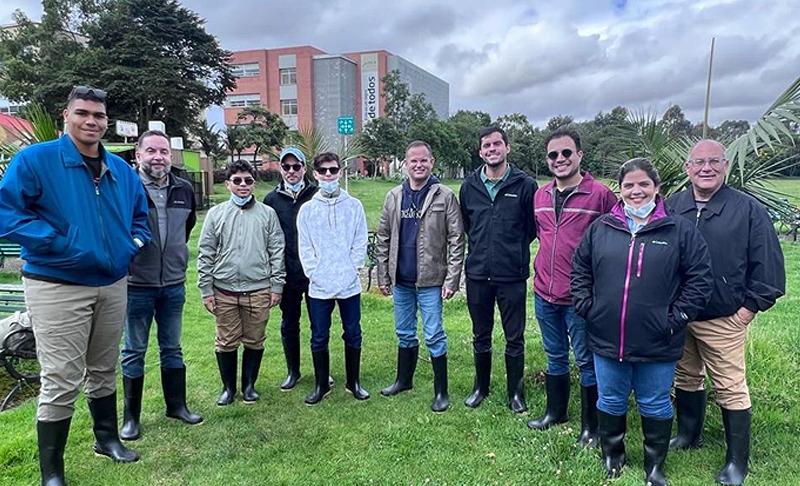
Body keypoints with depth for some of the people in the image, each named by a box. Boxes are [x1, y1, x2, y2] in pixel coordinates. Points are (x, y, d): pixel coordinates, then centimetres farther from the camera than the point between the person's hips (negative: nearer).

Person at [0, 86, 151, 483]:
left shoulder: (121, 170, 9)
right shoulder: (33, 160, -9)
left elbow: (139, 215, 22)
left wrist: (134, 242, 3)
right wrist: (56, 243, -22)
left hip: (113, 285, 6)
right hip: (58, 288, -6)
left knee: (104, 371, 20)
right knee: (61, 380, -3)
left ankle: (107, 438, 38)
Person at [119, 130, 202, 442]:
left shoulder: (184, 189, 3)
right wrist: (127, 255, -1)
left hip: (174, 284, 4)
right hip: (136, 285, -4)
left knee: (172, 348, 16)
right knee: (134, 352, 9)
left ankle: (176, 405, 30)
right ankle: (131, 416, 22)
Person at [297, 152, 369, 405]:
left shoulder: (354, 206, 2)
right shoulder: (307, 209, 3)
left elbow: (360, 243, 0)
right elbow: (304, 248, 1)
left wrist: (352, 269, -10)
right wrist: (315, 274, -10)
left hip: (349, 284, 0)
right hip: (319, 287, 0)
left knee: (353, 334, 11)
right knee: (319, 337, 10)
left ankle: (353, 382, 27)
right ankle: (321, 384, 25)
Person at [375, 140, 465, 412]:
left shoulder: (444, 196, -7)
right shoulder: (394, 197, 5)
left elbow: (456, 240, -8)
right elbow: (383, 239, 9)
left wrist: (452, 279, -12)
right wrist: (383, 276, 6)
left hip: (430, 280, -4)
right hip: (400, 280, 4)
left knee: (434, 336, 2)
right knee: (404, 334, 17)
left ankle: (441, 391, 17)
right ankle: (404, 380, 35)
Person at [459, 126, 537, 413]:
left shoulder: (525, 185, -6)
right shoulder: (469, 186, 4)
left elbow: (534, 227, 1)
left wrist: (515, 250, 1)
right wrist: (479, 252, 11)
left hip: (512, 275, -3)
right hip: (477, 274, 3)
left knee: (515, 338, 9)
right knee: (480, 336, 16)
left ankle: (516, 392, 27)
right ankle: (481, 387, 34)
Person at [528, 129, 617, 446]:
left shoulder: (600, 194, -12)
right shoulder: (540, 196, 7)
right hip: (544, 293, 6)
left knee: (586, 361, 8)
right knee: (555, 358, 21)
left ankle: (590, 426, 24)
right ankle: (555, 412, 38)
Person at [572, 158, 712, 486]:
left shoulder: (680, 230, -3)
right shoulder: (600, 228, 3)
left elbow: (699, 277, -2)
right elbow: (580, 270, 10)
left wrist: (676, 318, -8)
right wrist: (586, 307, 1)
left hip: (657, 344, -2)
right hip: (607, 338, 2)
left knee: (655, 406, 14)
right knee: (610, 402, 17)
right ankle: (612, 457, 38)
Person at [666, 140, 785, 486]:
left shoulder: (748, 210, -6)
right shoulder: (671, 207, 3)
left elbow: (769, 265, -5)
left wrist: (750, 306, -8)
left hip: (723, 321, -4)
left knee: (731, 390, 4)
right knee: (686, 379, 19)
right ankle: (688, 435, 38)